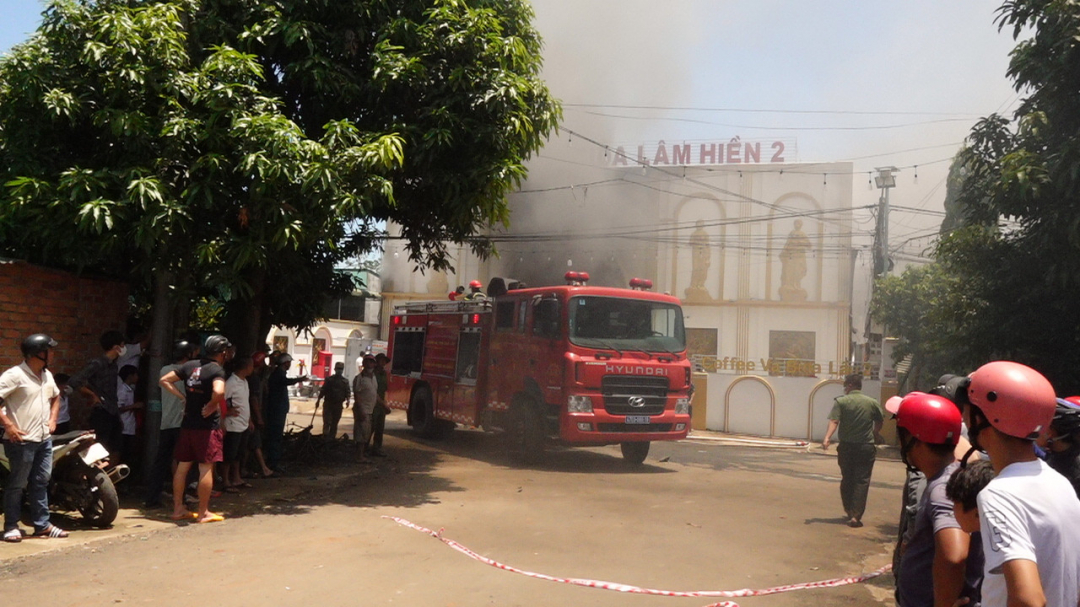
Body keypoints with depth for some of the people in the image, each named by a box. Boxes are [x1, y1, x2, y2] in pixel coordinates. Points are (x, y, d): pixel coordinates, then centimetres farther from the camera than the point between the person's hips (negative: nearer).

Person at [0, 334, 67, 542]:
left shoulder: (47, 375, 12)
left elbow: (55, 397, 28)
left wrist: (53, 419, 15)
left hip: (44, 439, 8)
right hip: (22, 440, -7)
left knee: (41, 482, 12)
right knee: (17, 483, 2)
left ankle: (42, 524, 19)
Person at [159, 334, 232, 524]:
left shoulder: (190, 366, 9)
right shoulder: (216, 370, -12)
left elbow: (164, 380, 13)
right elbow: (218, 391, -31)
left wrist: (182, 397, 9)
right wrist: (211, 406, -14)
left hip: (187, 423, 7)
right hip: (207, 425, -7)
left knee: (182, 466, 13)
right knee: (206, 468, 0)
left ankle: (178, 509, 20)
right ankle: (203, 513, 5)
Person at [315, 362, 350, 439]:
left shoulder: (345, 381, 8)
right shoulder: (329, 379, 3)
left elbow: (347, 392, 7)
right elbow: (322, 391, 3)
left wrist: (347, 399, -11)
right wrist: (318, 400, -1)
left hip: (338, 405, 2)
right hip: (328, 404, -2)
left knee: (334, 423, 7)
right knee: (327, 422, -9)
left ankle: (332, 438, 13)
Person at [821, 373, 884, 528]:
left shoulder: (841, 401, -4)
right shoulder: (872, 403, 2)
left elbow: (834, 421, -18)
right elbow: (880, 421, 16)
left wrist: (827, 437, -27)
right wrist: (875, 433, 35)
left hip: (846, 447, 0)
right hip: (866, 448, 0)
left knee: (847, 479, 16)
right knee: (862, 481, 1)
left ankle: (849, 511, 27)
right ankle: (856, 516, -7)